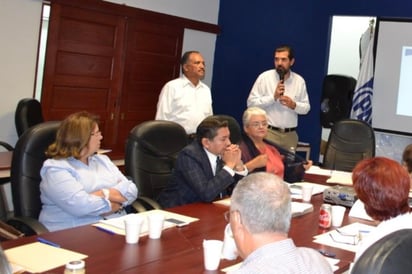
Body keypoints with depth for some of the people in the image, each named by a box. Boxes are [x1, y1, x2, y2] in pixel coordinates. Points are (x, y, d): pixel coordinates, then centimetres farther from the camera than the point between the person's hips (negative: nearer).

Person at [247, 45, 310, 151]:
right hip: (268, 132, -3)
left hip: (290, 134, 3)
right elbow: (251, 102, -7)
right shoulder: (264, 77, -3)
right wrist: (273, 97, -17)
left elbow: (306, 108, 10)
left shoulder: (299, 81, 6)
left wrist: (294, 105, -11)